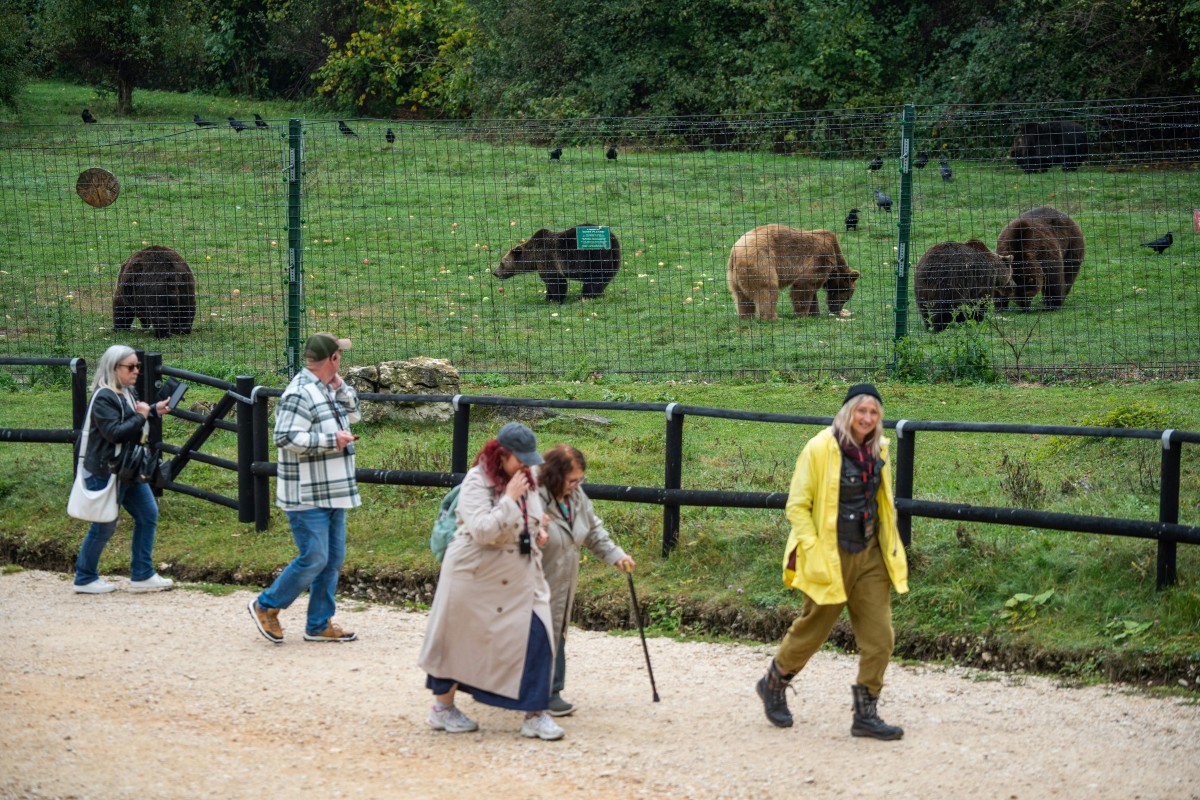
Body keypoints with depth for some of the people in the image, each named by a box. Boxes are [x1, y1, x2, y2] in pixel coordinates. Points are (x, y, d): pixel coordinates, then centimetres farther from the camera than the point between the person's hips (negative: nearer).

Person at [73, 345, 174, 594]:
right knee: (104, 526, 1)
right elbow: (114, 432, -28)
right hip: (105, 472, -10)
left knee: (148, 515, 8)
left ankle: (142, 576, 15)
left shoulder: (128, 392, 10)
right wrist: (141, 416, -18)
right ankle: (85, 579, 17)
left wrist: (154, 410, 4)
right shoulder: (103, 398, -20)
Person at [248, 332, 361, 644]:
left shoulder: (327, 390, 12)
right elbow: (286, 438, -26)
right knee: (314, 559, -8)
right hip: (307, 497, -10)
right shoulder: (300, 393, -18)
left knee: (333, 559, 11)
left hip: (332, 493, 10)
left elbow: (354, 414, 27)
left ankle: (319, 624, 19)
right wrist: (331, 440, -20)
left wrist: (341, 388, 8)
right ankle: (266, 606, 9)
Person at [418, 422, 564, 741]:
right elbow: (483, 531, -28)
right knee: (460, 640, 7)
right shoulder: (477, 482, -16)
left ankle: (535, 715, -1)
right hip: (476, 578, -6)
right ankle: (443, 708, 25)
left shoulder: (526, 480, 7)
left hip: (520, 578, 6)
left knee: (536, 637, -7)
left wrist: (538, 531, 7)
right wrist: (510, 498, -27)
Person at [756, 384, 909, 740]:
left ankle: (866, 713, 7)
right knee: (812, 630, 9)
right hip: (831, 557, -5)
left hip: (870, 555, 5)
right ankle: (773, 684, 34)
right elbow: (797, 506, -11)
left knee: (880, 637, -1)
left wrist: (891, 551, 14)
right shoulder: (820, 449, -13)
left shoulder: (876, 451, 6)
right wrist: (812, 551, -19)